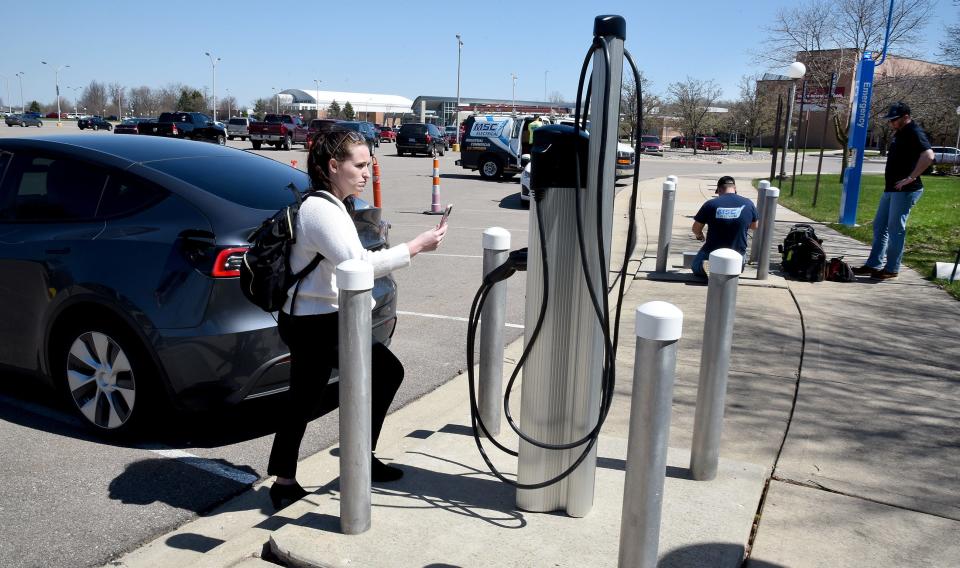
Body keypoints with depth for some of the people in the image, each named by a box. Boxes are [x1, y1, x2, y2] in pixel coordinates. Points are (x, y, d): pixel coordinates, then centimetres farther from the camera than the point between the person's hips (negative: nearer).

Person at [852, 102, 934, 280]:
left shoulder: (914, 133, -13)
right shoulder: (899, 134, 16)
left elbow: (928, 156, -27)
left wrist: (911, 178, -25)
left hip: (905, 191, -10)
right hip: (891, 189, 10)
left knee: (895, 229, -5)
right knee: (879, 226, 12)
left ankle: (892, 269, 3)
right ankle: (873, 265, 18)